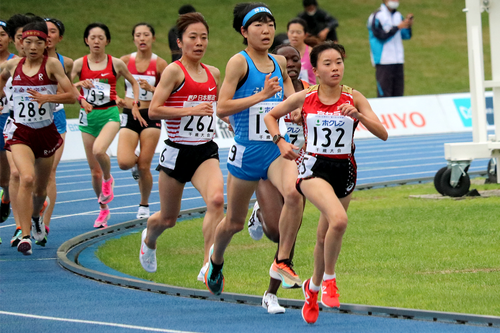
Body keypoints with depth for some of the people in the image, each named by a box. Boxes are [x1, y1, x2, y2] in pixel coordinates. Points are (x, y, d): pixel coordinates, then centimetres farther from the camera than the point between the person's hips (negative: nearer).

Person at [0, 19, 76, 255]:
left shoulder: (51, 64, -7)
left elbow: (72, 95, -12)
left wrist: (47, 97, -26)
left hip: (46, 132, 0)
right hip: (20, 132, 0)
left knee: (41, 187, 16)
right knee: (27, 178, -24)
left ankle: (36, 216, 51)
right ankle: (25, 236, -23)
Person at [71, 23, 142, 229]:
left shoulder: (116, 64, 1)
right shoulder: (80, 64, 2)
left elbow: (134, 82, 15)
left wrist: (135, 105, 7)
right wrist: (79, 84, -17)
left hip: (110, 114, -2)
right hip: (88, 116, 2)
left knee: (98, 150, -32)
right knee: (94, 170, 5)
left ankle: (108, 179, 0)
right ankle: (103, 209, 23)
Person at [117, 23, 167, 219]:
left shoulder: (160, 64, -3)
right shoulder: (125, 61, 2)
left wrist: (151, 88, -18)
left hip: (151, 116, -1)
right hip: (129, 115, 1)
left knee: (144, 166, -2)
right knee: (124, 162, -17)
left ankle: (144, 206, 19)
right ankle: (135, 160, 20)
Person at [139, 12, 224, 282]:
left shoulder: (213, 73, 9)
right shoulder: (174, 71, -9)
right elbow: (154, 110, -17)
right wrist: (191, 110, -22)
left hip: (206, 152, 3)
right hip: (177, 152, -3)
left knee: (216, 200, -26)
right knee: (168, 218, 12)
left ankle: (208, 266, -26)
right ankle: (149, 239, 49)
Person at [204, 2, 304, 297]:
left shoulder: (280, 63, 8)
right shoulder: (239, 62, -9)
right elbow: (222, 107, -17)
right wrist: (261, 96, -22)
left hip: (278, 148, 3)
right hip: (247, 150, -3)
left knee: (294, 193, -28)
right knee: (234, 222, 11)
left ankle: (282, 262, -17)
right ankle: (216, 260, 43)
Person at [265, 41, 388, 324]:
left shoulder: (354, 98, -2)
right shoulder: (304, 98, -2)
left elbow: (383, 134, -10)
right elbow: (271, 116, 14)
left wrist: (358, 116, -25)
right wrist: (281, 142, -2)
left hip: (344, 169, 3)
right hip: (314, 167, -2)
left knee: (326, 236, 12)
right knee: (339, 220, -29)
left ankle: (314, 286, 38)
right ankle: (329, 279, -10)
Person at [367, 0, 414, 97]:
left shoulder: (398, 15, 12)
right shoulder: (376, 16, -9)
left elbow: (406, 36, 14)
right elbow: (381, 36, -16)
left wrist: (408, 26, -6)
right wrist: (398, 27, -17)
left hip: (398, 62, 7)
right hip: (383, 62, -7)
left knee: (398, 93, 6)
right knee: (384, 94, -9)